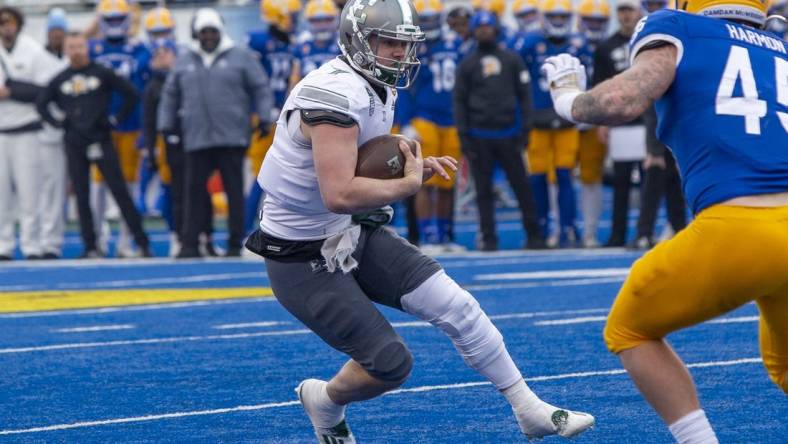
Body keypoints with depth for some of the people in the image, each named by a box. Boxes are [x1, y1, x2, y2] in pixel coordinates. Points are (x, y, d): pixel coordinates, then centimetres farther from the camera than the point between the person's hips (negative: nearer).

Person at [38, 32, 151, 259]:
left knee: (120, 191, -5)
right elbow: (41, 103, 18)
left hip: (101, 142, -3)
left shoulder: (103, 73, 0)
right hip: (74, 144, 3)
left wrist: (116, 119, -2)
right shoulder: (60, 80, 8)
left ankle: (142, 242, -4)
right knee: (82, 196, 3)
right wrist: (57, 123, 7)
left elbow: (131, 94, 1)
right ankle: (91, 247, 8)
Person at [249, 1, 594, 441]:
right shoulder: (336, 95, -27)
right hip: (304, 259, -9)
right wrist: (409, 184, -21)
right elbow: (339, 194, -35)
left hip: (354, 236, 9)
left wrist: (417, 167, -1)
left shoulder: (378, 90, 4)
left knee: (455, 305, -2)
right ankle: (324, 401, 24)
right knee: (390, 364, -8)